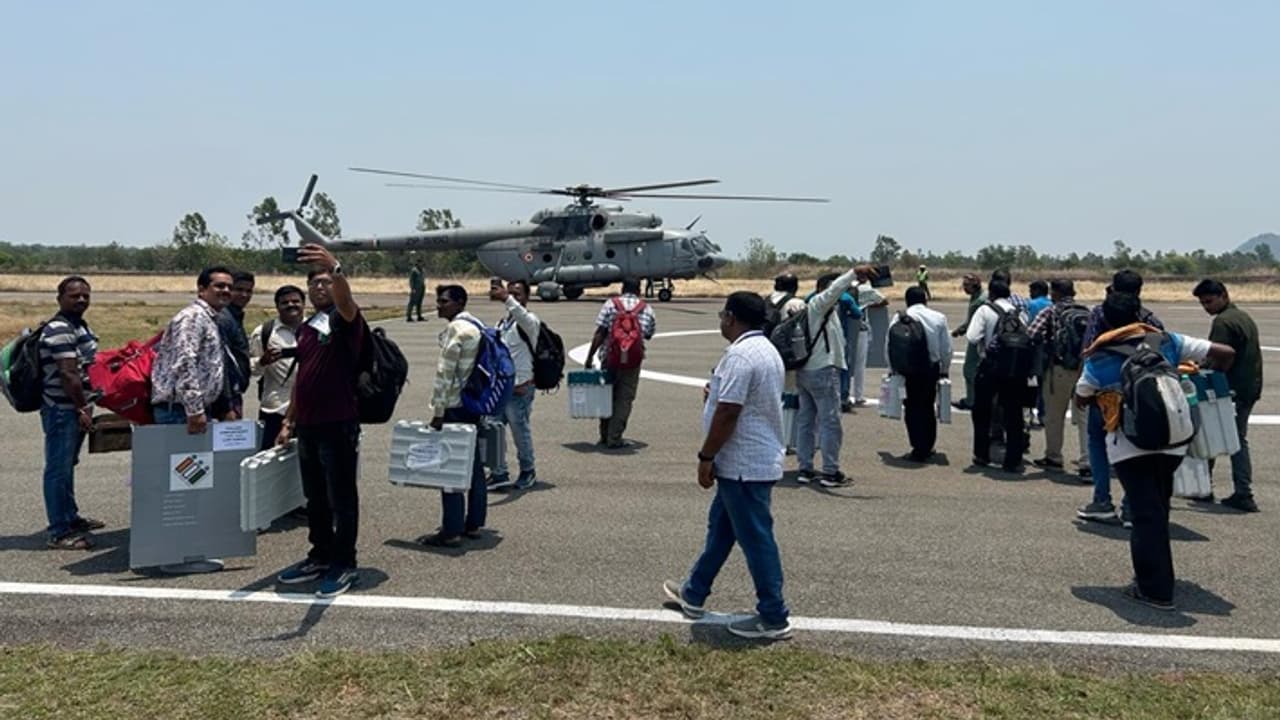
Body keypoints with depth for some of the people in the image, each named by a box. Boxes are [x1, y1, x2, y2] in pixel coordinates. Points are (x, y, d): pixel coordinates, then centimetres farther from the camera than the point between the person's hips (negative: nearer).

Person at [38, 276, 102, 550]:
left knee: (67, 465, 20)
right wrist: (82, 408, -20)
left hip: (74, 407, 10)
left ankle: (70, 517, 33)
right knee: (59, 468, -4)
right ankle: (59, 532, 2)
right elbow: (68, 374, -22)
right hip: (62, 410, -10)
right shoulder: (60, 330, -18)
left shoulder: (79, 326, 14)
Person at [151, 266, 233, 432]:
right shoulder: (194, 316, -10)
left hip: (198, 408, 10)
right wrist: (194, 410, -24)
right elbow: (184, 364, -21)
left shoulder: (211, 320, 20)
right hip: (179, 410, -10)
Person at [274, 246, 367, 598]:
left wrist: (336, 268, -51)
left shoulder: (344, 321, -6)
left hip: (339, 424, -7)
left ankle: (345, 565, 11)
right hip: (307, 424, 7)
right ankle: (321, 556, 29)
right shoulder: (305, 328, 15)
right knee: (315, 497, 16)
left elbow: (346, 301, -31)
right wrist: (289, 420, 19)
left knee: (341, 497, 1)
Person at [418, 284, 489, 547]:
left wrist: (438, 412, -17)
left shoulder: (456, 329, -14)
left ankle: (452, 531, -2)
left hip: (455, 407, -9)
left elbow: (445, 373, -18)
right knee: (474, 465, 13)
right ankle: (474, 523, 21)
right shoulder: (477, 326, 14)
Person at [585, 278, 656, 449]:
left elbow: (600, 334, -4)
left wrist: (590, 357, -2)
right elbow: (649, 334, 11)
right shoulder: (647, 309, 7)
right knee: (624, 399, 4)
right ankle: (614, 439, 3)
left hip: (609, 357, 1)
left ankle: (605, 436, 23)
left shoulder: (611, 304, 2)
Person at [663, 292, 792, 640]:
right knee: (720, 527, 19)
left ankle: (773, 618, 8)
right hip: (759, 460, 11)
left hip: (744, 465, -11)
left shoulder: (740, 355, -21)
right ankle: (694, 594, 32)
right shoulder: (767, 350, 13)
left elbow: (727, 414, -24)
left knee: (756, 539, -2)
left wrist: (706, 457, -16)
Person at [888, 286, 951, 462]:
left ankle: (919, 450, 3)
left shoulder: (898, 319, -6)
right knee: (928, 406, 16)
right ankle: (927, 447, 23)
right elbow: (946, 349, 2)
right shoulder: (939, 318, -1)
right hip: (932, 368, 2)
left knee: (913, 408, 6)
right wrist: (945, 369, 15)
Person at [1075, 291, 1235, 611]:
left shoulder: (1099, 360, -3)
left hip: (1129, 445, -3)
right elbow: (1226, 353, 0)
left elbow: (1081, 400, 10)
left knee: (1145, 514, 2)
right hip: (1171, 440, 3)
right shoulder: (1168, 342, 1)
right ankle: (1152, 575, 31)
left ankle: (1156, 589, 3)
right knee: (1158, 509, 19)